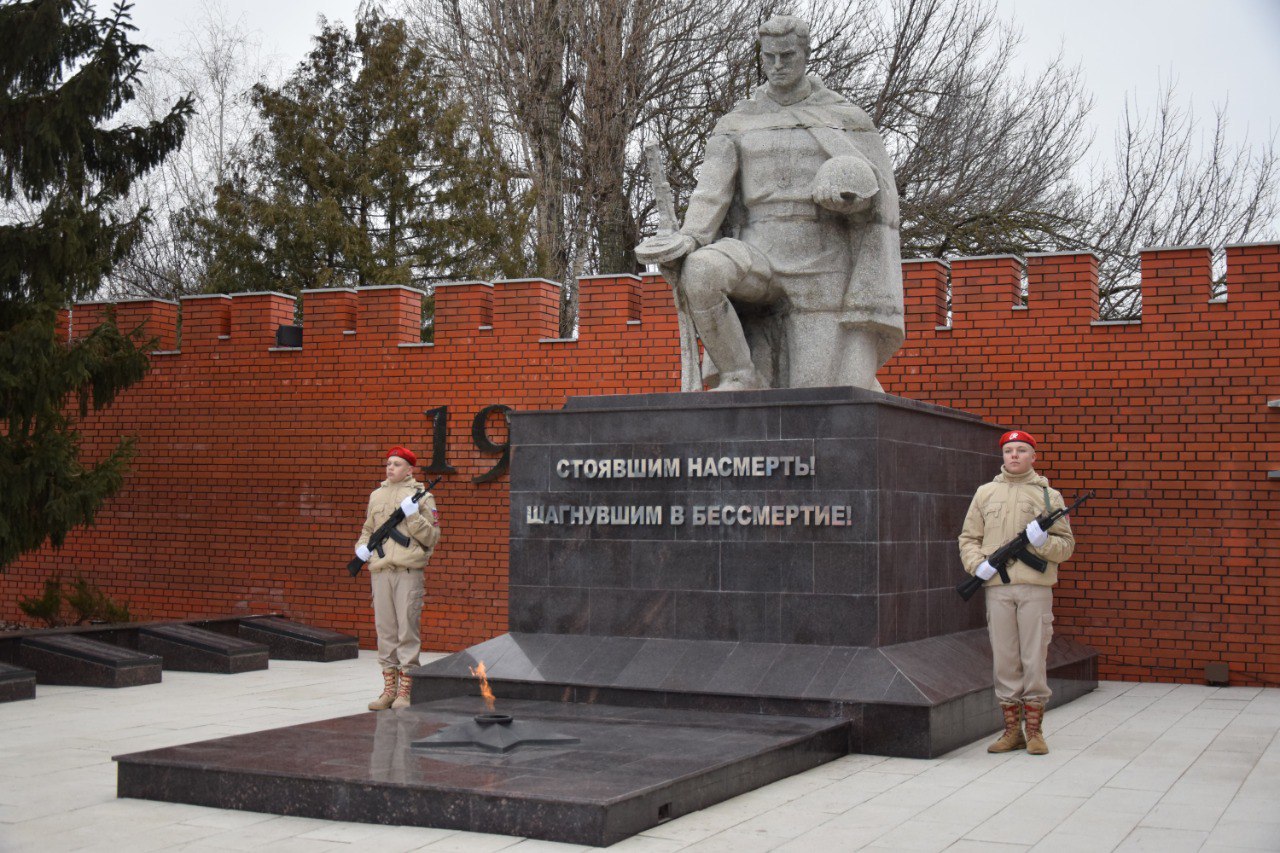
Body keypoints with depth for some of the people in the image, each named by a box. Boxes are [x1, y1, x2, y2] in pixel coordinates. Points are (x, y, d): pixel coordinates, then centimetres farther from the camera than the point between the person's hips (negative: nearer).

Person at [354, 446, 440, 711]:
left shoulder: (422, 497, 4)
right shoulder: (376, 495, 18)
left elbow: (432, 537, 0)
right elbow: (368, 529, 28)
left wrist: (413, 517, -13)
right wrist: (362, 546, 8)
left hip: (408, 570, -5)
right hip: (380, 570, 5)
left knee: (408, 630, -4)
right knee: (385, 630, 8)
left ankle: (405, 691, 2)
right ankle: (389, 689, 16)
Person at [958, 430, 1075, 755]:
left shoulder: (1048, 495, 7)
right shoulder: (985, 493, 13)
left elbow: (1066, 546, 6)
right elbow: (968, 538, 14)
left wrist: (1043, 541, -15)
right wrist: (977, 565, -5)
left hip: (1035, 587, -2)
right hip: (997, 587, 2)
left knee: (1035, 661, 1)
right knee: (1004, 662, 5)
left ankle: (1034, 731, 11)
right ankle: (1012, 730, 14)